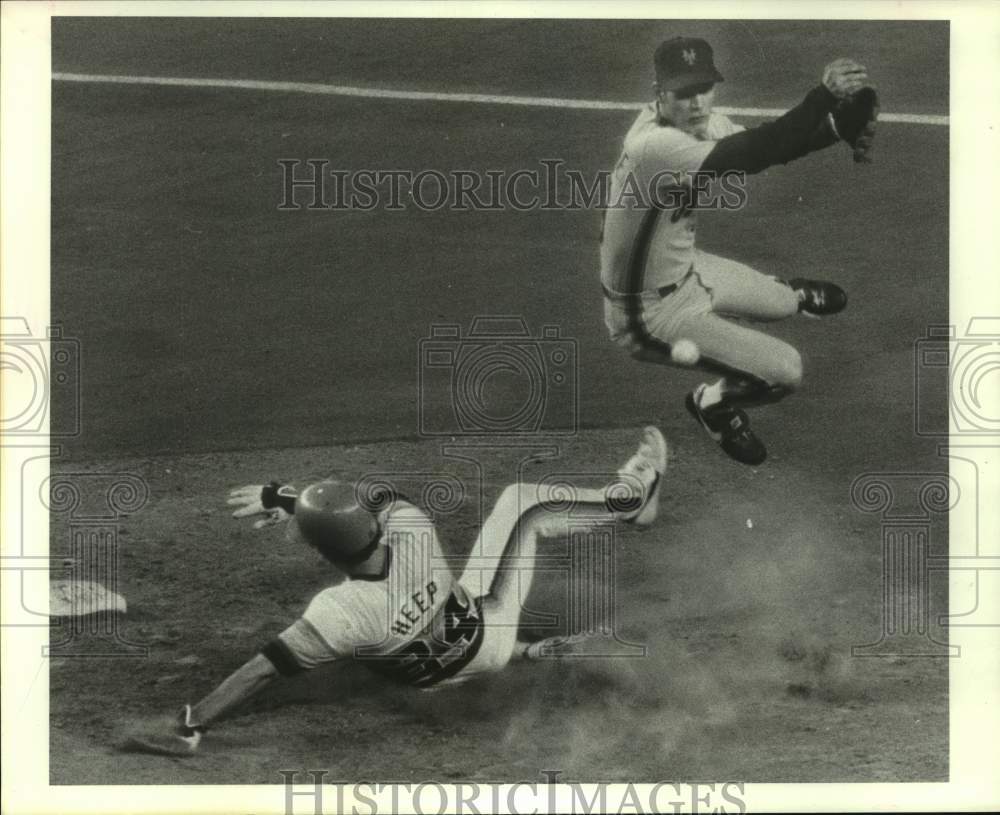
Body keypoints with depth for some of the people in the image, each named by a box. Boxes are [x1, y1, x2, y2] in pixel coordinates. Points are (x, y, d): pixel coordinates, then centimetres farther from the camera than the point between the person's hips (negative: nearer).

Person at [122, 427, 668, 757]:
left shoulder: (339, 614, -40)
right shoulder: (411, 524, -33)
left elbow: (264, 671, -36)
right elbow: (356, 501, -12)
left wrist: (188, 727, -31)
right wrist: (285, 498, -6)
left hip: (442, 672, -1)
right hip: (487, 626, 1)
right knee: (523, 500, 12)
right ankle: (630, 495, 22)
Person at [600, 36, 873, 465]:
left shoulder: (701, 120, -6)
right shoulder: (654, 145, -35)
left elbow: (765, 145, -3)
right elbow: (752, 156, -43)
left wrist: (838, 125, -21)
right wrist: (824, 94, -47)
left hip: (685, 267, 9)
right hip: (650, 312, -9)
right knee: (786, 370, -10)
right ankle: (714, 405, 17)